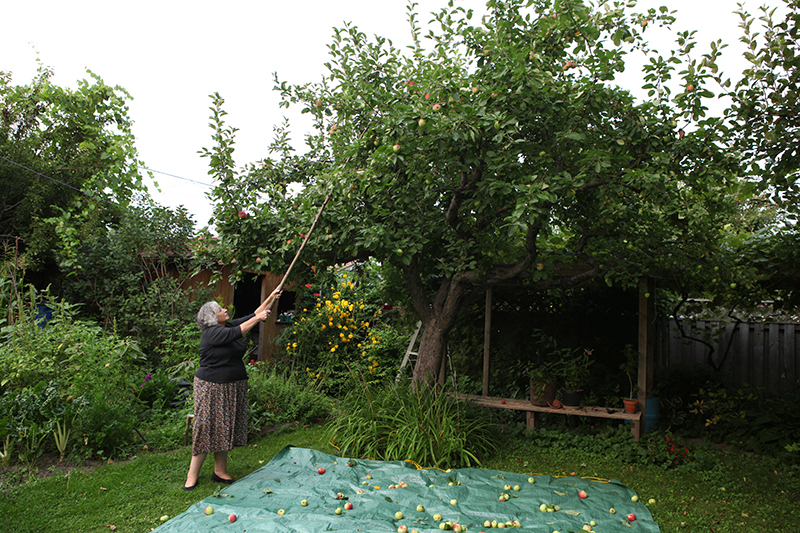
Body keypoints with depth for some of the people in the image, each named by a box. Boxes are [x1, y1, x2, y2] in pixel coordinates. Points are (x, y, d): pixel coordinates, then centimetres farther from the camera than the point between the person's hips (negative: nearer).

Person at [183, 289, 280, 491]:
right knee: (207, 429, -3)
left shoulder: (229, 326, 8)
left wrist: (270, 298, 8)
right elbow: (238, 332, -27)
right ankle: (192, 475, 9)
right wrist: (258, 318, -22)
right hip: (212, 388, -8)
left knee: (225, 429, 11)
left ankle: (220, 471, 20)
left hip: (233, 388, 8)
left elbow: (253, 315, 11)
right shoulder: (211, 333, -15)